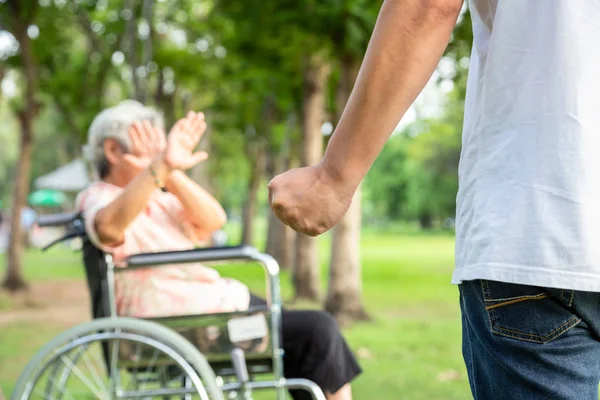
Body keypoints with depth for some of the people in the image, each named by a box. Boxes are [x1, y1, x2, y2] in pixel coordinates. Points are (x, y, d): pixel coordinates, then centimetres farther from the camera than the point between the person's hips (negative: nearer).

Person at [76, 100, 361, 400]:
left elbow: (213, 221, 1)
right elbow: (109, 226, -35)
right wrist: (162, 167, -47)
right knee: (317, 332, -16)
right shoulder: (98, 199, -8)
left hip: (219, 302, 10)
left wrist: (172, 173, -14)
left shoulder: (158, 198, 18)